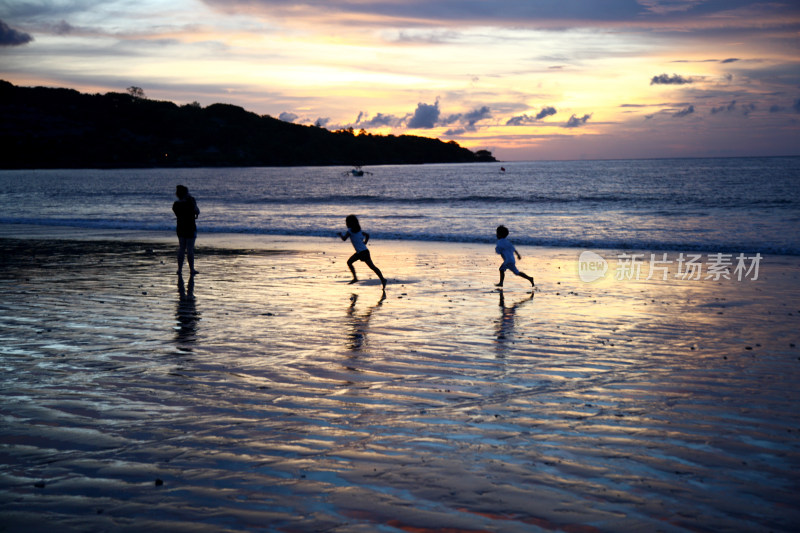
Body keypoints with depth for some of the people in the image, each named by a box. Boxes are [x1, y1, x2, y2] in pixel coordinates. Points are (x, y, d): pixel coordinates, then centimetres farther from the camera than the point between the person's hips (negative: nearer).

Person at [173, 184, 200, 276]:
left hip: (180, 228, 6)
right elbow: (197, 212, -2)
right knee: (190, 249, 0)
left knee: (181, 248, 11)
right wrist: (193, 201, 5)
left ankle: (180, 269, 9)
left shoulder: (175, 204, 1)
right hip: (190, 228, -6)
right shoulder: (189, 204, -17)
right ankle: (191, 269, 5)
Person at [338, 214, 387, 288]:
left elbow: (344, 238, -16)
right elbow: (367, 235, 21)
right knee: (349, 262, 14)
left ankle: (382, 279, -10)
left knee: (372, 266, -9)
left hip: (363, 252, -9)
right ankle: (355, 278, 16)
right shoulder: (358, 230, 15)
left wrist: (341, 234, 4)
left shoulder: (350, 230, -9)